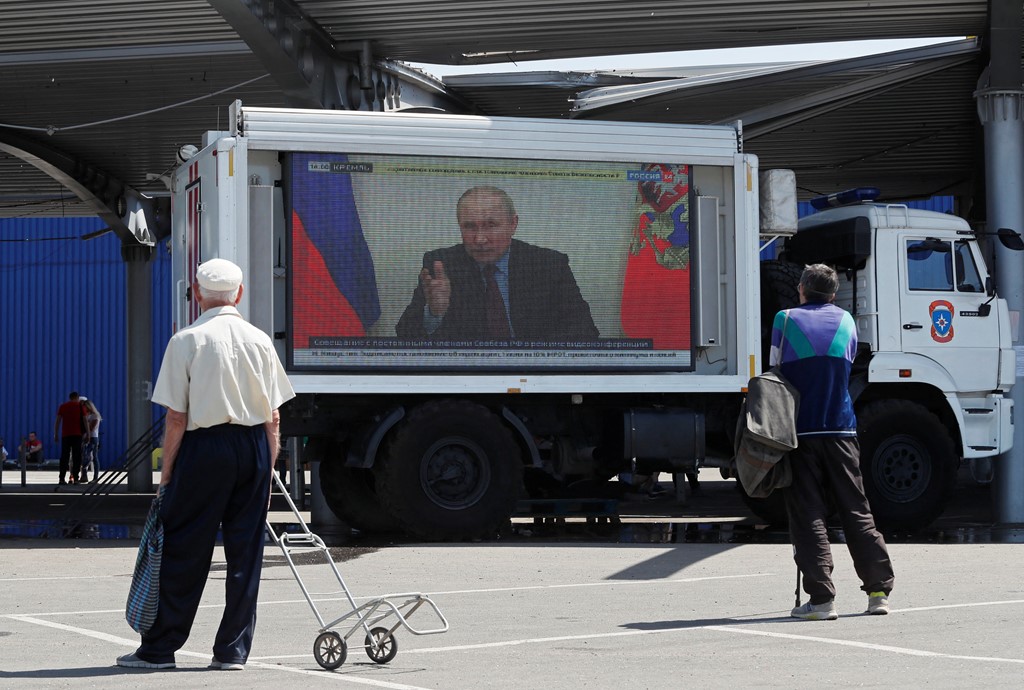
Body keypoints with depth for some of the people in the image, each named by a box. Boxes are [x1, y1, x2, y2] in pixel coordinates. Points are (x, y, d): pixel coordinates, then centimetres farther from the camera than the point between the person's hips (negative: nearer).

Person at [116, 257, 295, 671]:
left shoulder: (187, 341, -5)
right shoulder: (260, 340, 5)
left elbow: (177, 417, -7)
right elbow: (273, 417, 5)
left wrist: (166, 472, 0)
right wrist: (269, 468, 13)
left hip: (204, 445, -3)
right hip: (253, 447, 3)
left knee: (184, 550, 4)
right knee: (245, 552, 8)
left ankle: (159, 648, 11)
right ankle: (233, 651, 11)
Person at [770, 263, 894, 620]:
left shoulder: (786, 320, 0)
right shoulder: (846, 320, 8)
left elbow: (775, 373, 3)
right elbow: (849, 364, 16)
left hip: (799, 430, -3)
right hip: (841, 430, 3)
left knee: (808, 516, -1)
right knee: (857, 511, 10)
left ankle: (821, 598, -7)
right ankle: (879, 591, 10)